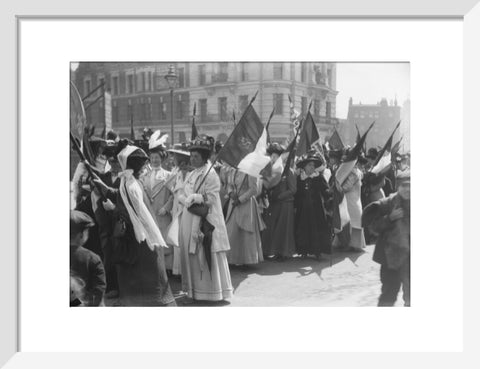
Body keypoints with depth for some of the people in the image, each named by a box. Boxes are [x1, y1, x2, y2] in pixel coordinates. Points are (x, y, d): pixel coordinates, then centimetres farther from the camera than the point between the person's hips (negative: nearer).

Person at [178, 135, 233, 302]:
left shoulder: (211, 175, -9)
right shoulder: (191, 175, 13)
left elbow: (211, 199, -15)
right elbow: (181, 196, 11)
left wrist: (193, 197, -14)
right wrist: (189, 201, -8)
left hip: (205, 221, -7)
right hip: (189, 220, 7)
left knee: (207, 257, -1)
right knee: (191, 255, 10)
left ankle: (211, 290, 9)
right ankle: (195, 289, 20)